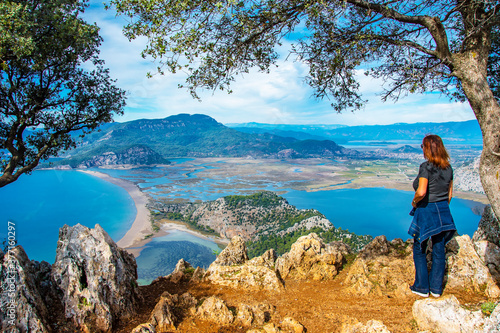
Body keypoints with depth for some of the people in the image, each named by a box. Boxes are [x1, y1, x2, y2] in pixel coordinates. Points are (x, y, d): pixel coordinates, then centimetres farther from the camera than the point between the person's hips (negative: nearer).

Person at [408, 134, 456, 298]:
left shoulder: (426, 167, -17)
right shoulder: (448, 168, 4)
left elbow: (421, 192, -27)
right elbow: (450, 194, 10)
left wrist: (414, 202, -9)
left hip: (426, 211, -6)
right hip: (443, 211, 6)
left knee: (419, 250, 9)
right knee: (439, 250, 14)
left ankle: (422, 287, 16)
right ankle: (436, 288, 24)